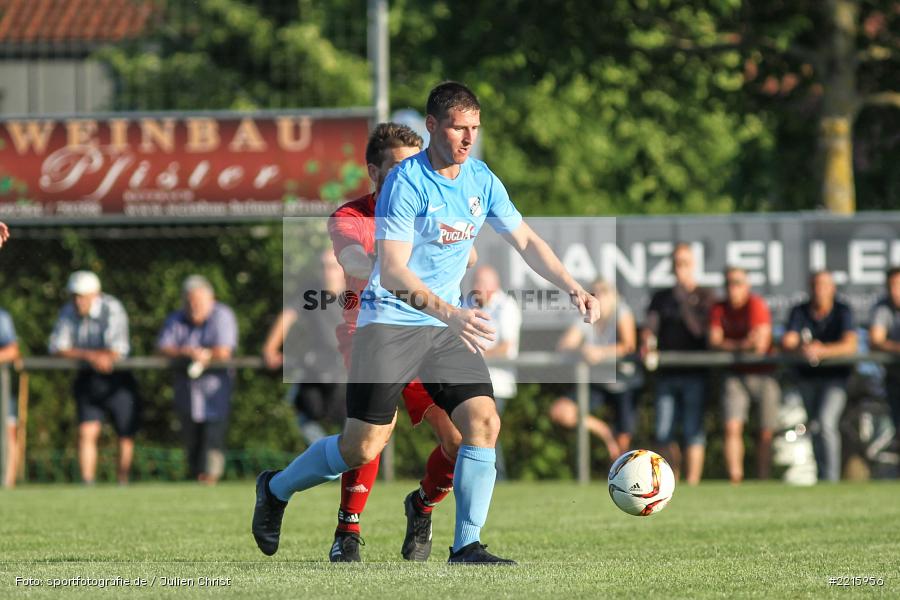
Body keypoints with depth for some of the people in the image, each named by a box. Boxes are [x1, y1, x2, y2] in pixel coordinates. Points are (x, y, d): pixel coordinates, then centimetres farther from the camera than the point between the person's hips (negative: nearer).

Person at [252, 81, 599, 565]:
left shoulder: (481, 180, 3)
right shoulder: (406, 183, -18)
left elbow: (526, 241, 14)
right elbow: (392, 272, -25)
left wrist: (573, 289, 1)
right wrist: (449, 314, -37)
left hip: (448, 323, 6)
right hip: (389, 321, -6)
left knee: (483, 421, -10)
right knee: (364, 447, -6)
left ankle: (466, 546, -4)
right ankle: (276, 489, 20)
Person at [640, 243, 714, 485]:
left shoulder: (703, 296, 5)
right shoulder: (661, 297, 17)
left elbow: (699, 329, -6)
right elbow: (651, 325, 8)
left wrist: (683, 300, -10)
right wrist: (647, 343, -13)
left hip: (694, 372, -4)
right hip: (666, 373, 4)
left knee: (693, 432, -8)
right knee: (663, 434, 2)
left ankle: (692, 483, -10)